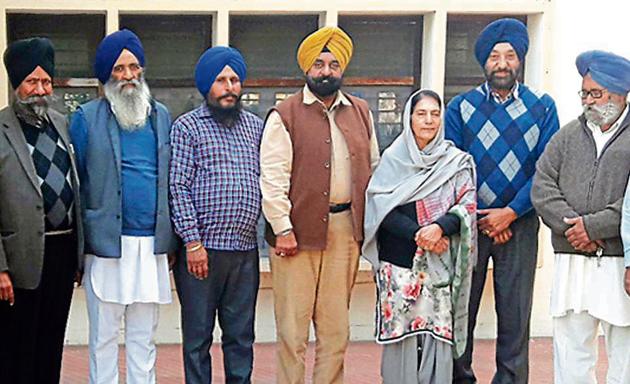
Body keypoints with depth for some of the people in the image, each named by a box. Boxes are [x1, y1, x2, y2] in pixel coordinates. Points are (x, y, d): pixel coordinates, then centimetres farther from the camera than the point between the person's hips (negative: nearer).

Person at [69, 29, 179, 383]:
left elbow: (172, 180, 14)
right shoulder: (87, 118, 0)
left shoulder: (162, 116, 11)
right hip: (106, 245, -3)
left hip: (152, 246, 3)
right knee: (104, 337, 4)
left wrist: (172, 240, 8)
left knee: (144, 338, 10)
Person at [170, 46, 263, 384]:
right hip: (202, 248, -4)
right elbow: (178, 189, -7)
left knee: (241, 335, 11)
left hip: (245, 248, 4)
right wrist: (193, 242, -13)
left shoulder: (255, 126, 13)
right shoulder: (187, 127, -1)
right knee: (198, 336, 5)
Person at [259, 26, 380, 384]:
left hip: (346, 229, 4)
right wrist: (282, 229, -13)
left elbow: (373, 168, 17)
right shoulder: (284, 115, -2)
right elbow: (273, 177, -7)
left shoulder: (361, 112, 12)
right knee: (293, 323, 0)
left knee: (336, 324, 10)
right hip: (299, 228, -4)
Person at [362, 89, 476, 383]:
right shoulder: (393, 159, 8)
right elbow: (381, 207, -2)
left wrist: (439, 227, -17)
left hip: (440, 265, 0)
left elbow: (467, 206, 2)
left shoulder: (457, 163, 10)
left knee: (437, 334, -5)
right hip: (398, 261, 0)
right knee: (400, 334, -2)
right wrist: (417, 233, -14)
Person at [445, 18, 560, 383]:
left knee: (515, 315, 2)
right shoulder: (461, 107, 4)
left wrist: (509, 213, -10)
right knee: (460, 311, 4)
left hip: (519, 223, 0)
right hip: (468, 222, 1)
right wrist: (477, 218, -7)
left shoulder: (542, 107, 3)